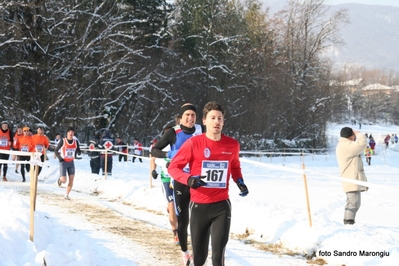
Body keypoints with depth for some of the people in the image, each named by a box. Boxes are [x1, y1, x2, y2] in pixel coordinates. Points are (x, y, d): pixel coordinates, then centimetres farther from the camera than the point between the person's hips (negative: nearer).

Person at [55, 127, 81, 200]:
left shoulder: (76, 142, 1)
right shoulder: (63, 141, -8)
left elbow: (79, 152, 9)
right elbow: (56, 150, -1)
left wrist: (77, 151, -14)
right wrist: (60, 158, -13)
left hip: (71, 162, 3)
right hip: (63, 162, -3)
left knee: (71, 179, -4)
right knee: (64, 180, -10)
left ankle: (67, 194, 10)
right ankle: (60, 179, 27)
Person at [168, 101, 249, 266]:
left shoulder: (232, 145, 0)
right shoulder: (193, 143, -9)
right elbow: (173, 167, -3)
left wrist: (239, 181, 1)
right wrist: (189, 179, -22)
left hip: (221, 206, 1)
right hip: (199, 206, -1)